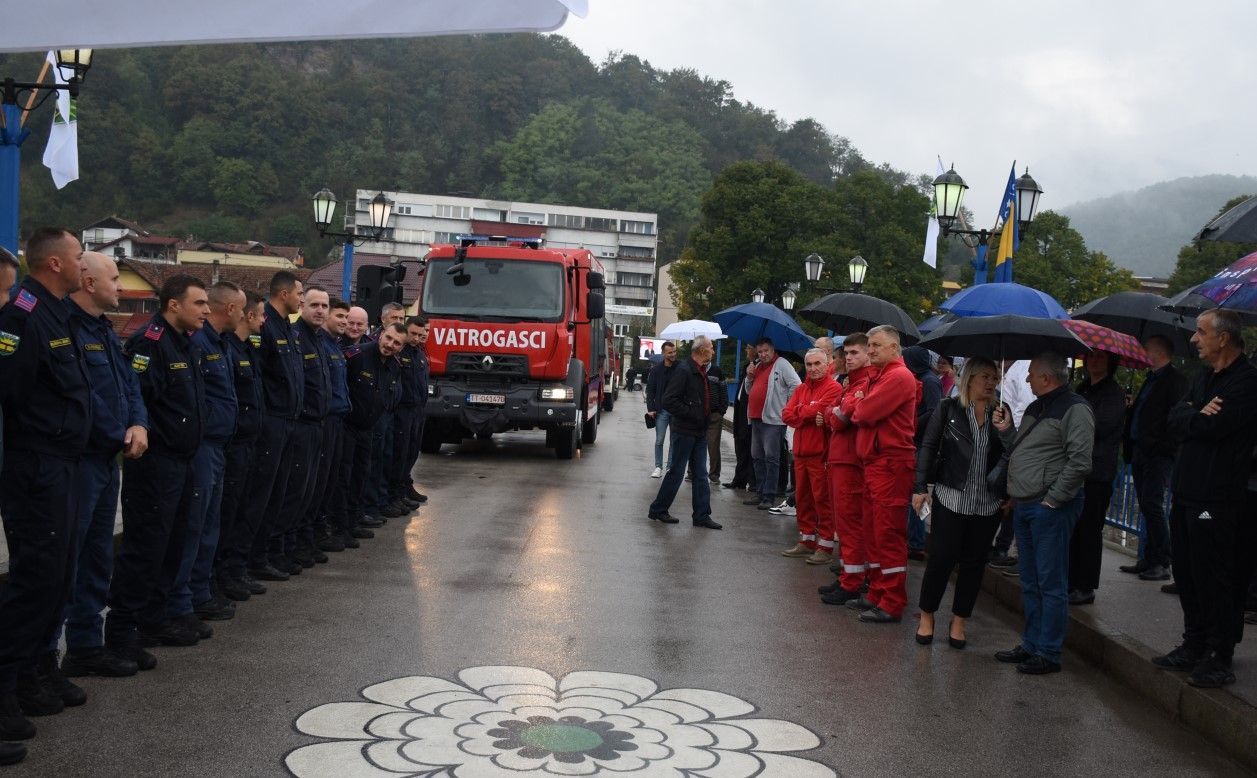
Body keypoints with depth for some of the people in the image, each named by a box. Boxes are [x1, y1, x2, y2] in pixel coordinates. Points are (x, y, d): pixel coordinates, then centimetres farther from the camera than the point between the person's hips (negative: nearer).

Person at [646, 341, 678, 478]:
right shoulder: (656, 369, 0)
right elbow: (650, 390, 4)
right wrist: (651, 409, -3)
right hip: (661, 410, 0)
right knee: (659, 440, 3)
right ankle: (658, 467, 11)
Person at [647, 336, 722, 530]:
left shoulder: (702, 372, 13)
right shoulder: (684, 370, -16)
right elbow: (669, 401, -21)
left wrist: (706, 419, 9)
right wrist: (692, 414, -19)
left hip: (700, 432, 8)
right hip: (685, 431, -8)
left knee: (701, 475, 8)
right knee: (676, 472, 1)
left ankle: (702, 515, 12)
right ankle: (657, 510, 14)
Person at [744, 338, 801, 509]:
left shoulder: (781, 365, -6)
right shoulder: (757, 366, 19)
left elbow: (796, 385, -14)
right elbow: (749, 391, 24)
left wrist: (786, 402, -9)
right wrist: (749, 377, 6)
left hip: (773, 419, -9)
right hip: (756, 418, 9)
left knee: (771, 458, -8)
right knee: (757, 457, 12)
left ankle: (770, 496, -8)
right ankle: (761, 493, 20)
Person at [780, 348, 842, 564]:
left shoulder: (833, 388, -8)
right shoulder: (801, 389, 15)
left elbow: (819, 410, -22)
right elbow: (786, 415, 4)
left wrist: (798, 412, -4)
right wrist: (810, 416, -12)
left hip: (820, 452, -8)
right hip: (801, 452, 8)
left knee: (822, 499, -4)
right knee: (802, 498, 14)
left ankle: (826, 546, 2)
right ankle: (807, 540, 25)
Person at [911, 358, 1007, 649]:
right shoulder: (948, 409, 0)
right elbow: (928, 447, 0)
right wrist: (920, 487, -6)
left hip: (987, 503, 3)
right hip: (951, 498, -3)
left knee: (974, 562, 8)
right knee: (941, 557, -1)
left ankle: (959, 621, 20)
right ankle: (926, 616, 16)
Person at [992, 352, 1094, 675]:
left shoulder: (1074, 410, -13)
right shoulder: (1034, 409, 17)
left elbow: (1080, 461, -20)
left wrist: (1053, 499, -18)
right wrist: (1006, 430, 7)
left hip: (1050, 509, -9)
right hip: (1024, 506, 9)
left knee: (1051, 584, -3)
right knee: (1030, 583, 16)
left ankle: (1049, 654, 4)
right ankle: (1031, 645, 26)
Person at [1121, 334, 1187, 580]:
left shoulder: (1175, 380, -8)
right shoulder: (1151, 379, 20)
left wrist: (1165, 447, -19)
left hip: (1159, 454, -9)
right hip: (1141, 452, 9)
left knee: (1152, 505, -12)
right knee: (1147, 507, 10)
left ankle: (1162, 564, -8)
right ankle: (1150, 560, 16)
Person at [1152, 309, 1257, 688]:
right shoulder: (1204, 377, 15)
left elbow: (1210, 428, -23)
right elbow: (1175, 421, 6)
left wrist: (1191, 416, -3)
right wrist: (1198, 415, -13)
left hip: (1217, 500, -9)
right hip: (1187, 492, 9)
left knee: (1212, 580, -3)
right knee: (1187, 575, 15)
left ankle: (1220, 660, 7)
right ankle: (1195, 646, 27)